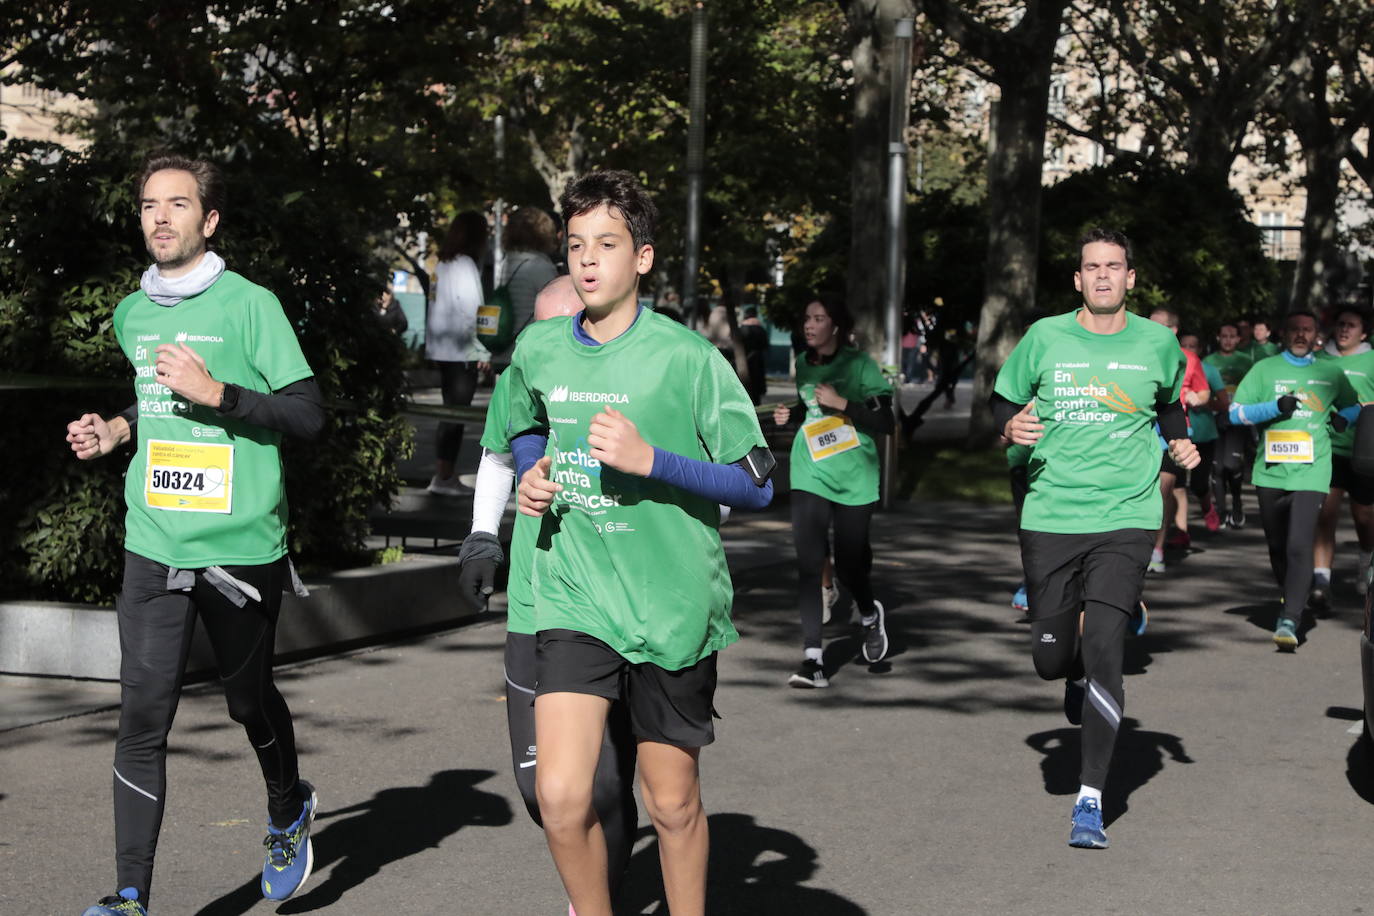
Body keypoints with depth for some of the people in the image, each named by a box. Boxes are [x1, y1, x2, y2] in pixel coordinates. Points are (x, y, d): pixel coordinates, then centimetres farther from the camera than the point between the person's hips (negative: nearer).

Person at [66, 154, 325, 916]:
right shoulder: (132, 315, 11)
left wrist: (216, 392, -21)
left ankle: (288, 812, 43)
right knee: (142, 717, -5)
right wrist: (116, 430, 10)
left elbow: (307, 415, -11)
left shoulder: (250, 305, -7)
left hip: (241, 549, -4)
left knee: (249, 699, 14)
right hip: (154, 546, 4)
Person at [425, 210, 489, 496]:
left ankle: (444, 475, 16)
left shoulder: (443, 264, 11)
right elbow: (469, 311, -18)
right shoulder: (464, 265, -14)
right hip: (461, 351, -9)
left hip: (442, 349, 9)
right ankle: (443, 478, -4)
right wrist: (482, 351, -13)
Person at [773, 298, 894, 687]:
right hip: (810, 476, 3)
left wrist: (841, 404, -21)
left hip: (854, 478, -3)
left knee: (849, 564, 4)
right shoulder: (802, 364, 8)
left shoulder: (859, 363, -7)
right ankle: (813, 658, -12)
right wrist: (788, 416, 5)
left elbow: (885, 422, -11)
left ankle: (870, 615, 40)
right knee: (808, 563, -11)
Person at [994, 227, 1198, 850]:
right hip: (1049, 518, 1)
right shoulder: (1045, 338, 1)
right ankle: (1079, 677, 48)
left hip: (1126, 518, -1)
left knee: (1103, 651, -15)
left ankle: (1091, 801, -8)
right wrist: (1012, 428, -9)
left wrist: (1179, 443, 5)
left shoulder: (1157, 344, 4)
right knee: (1052, 656, 7)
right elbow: (1002, 402, 12)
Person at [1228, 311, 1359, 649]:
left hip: (1310, 472, -1)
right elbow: (1236, 412, 1)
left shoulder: (1330, 372, 10)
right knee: (1277, 545, 12)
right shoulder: (1265, 369, 7)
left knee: (1299, 545, -15)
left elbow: (1353, 405, 25)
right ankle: (1290, 597, 37)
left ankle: (1289, 621, -18)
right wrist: (1276, 407, -13)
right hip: (1270, 471, 2)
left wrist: (1343, 418, 2)